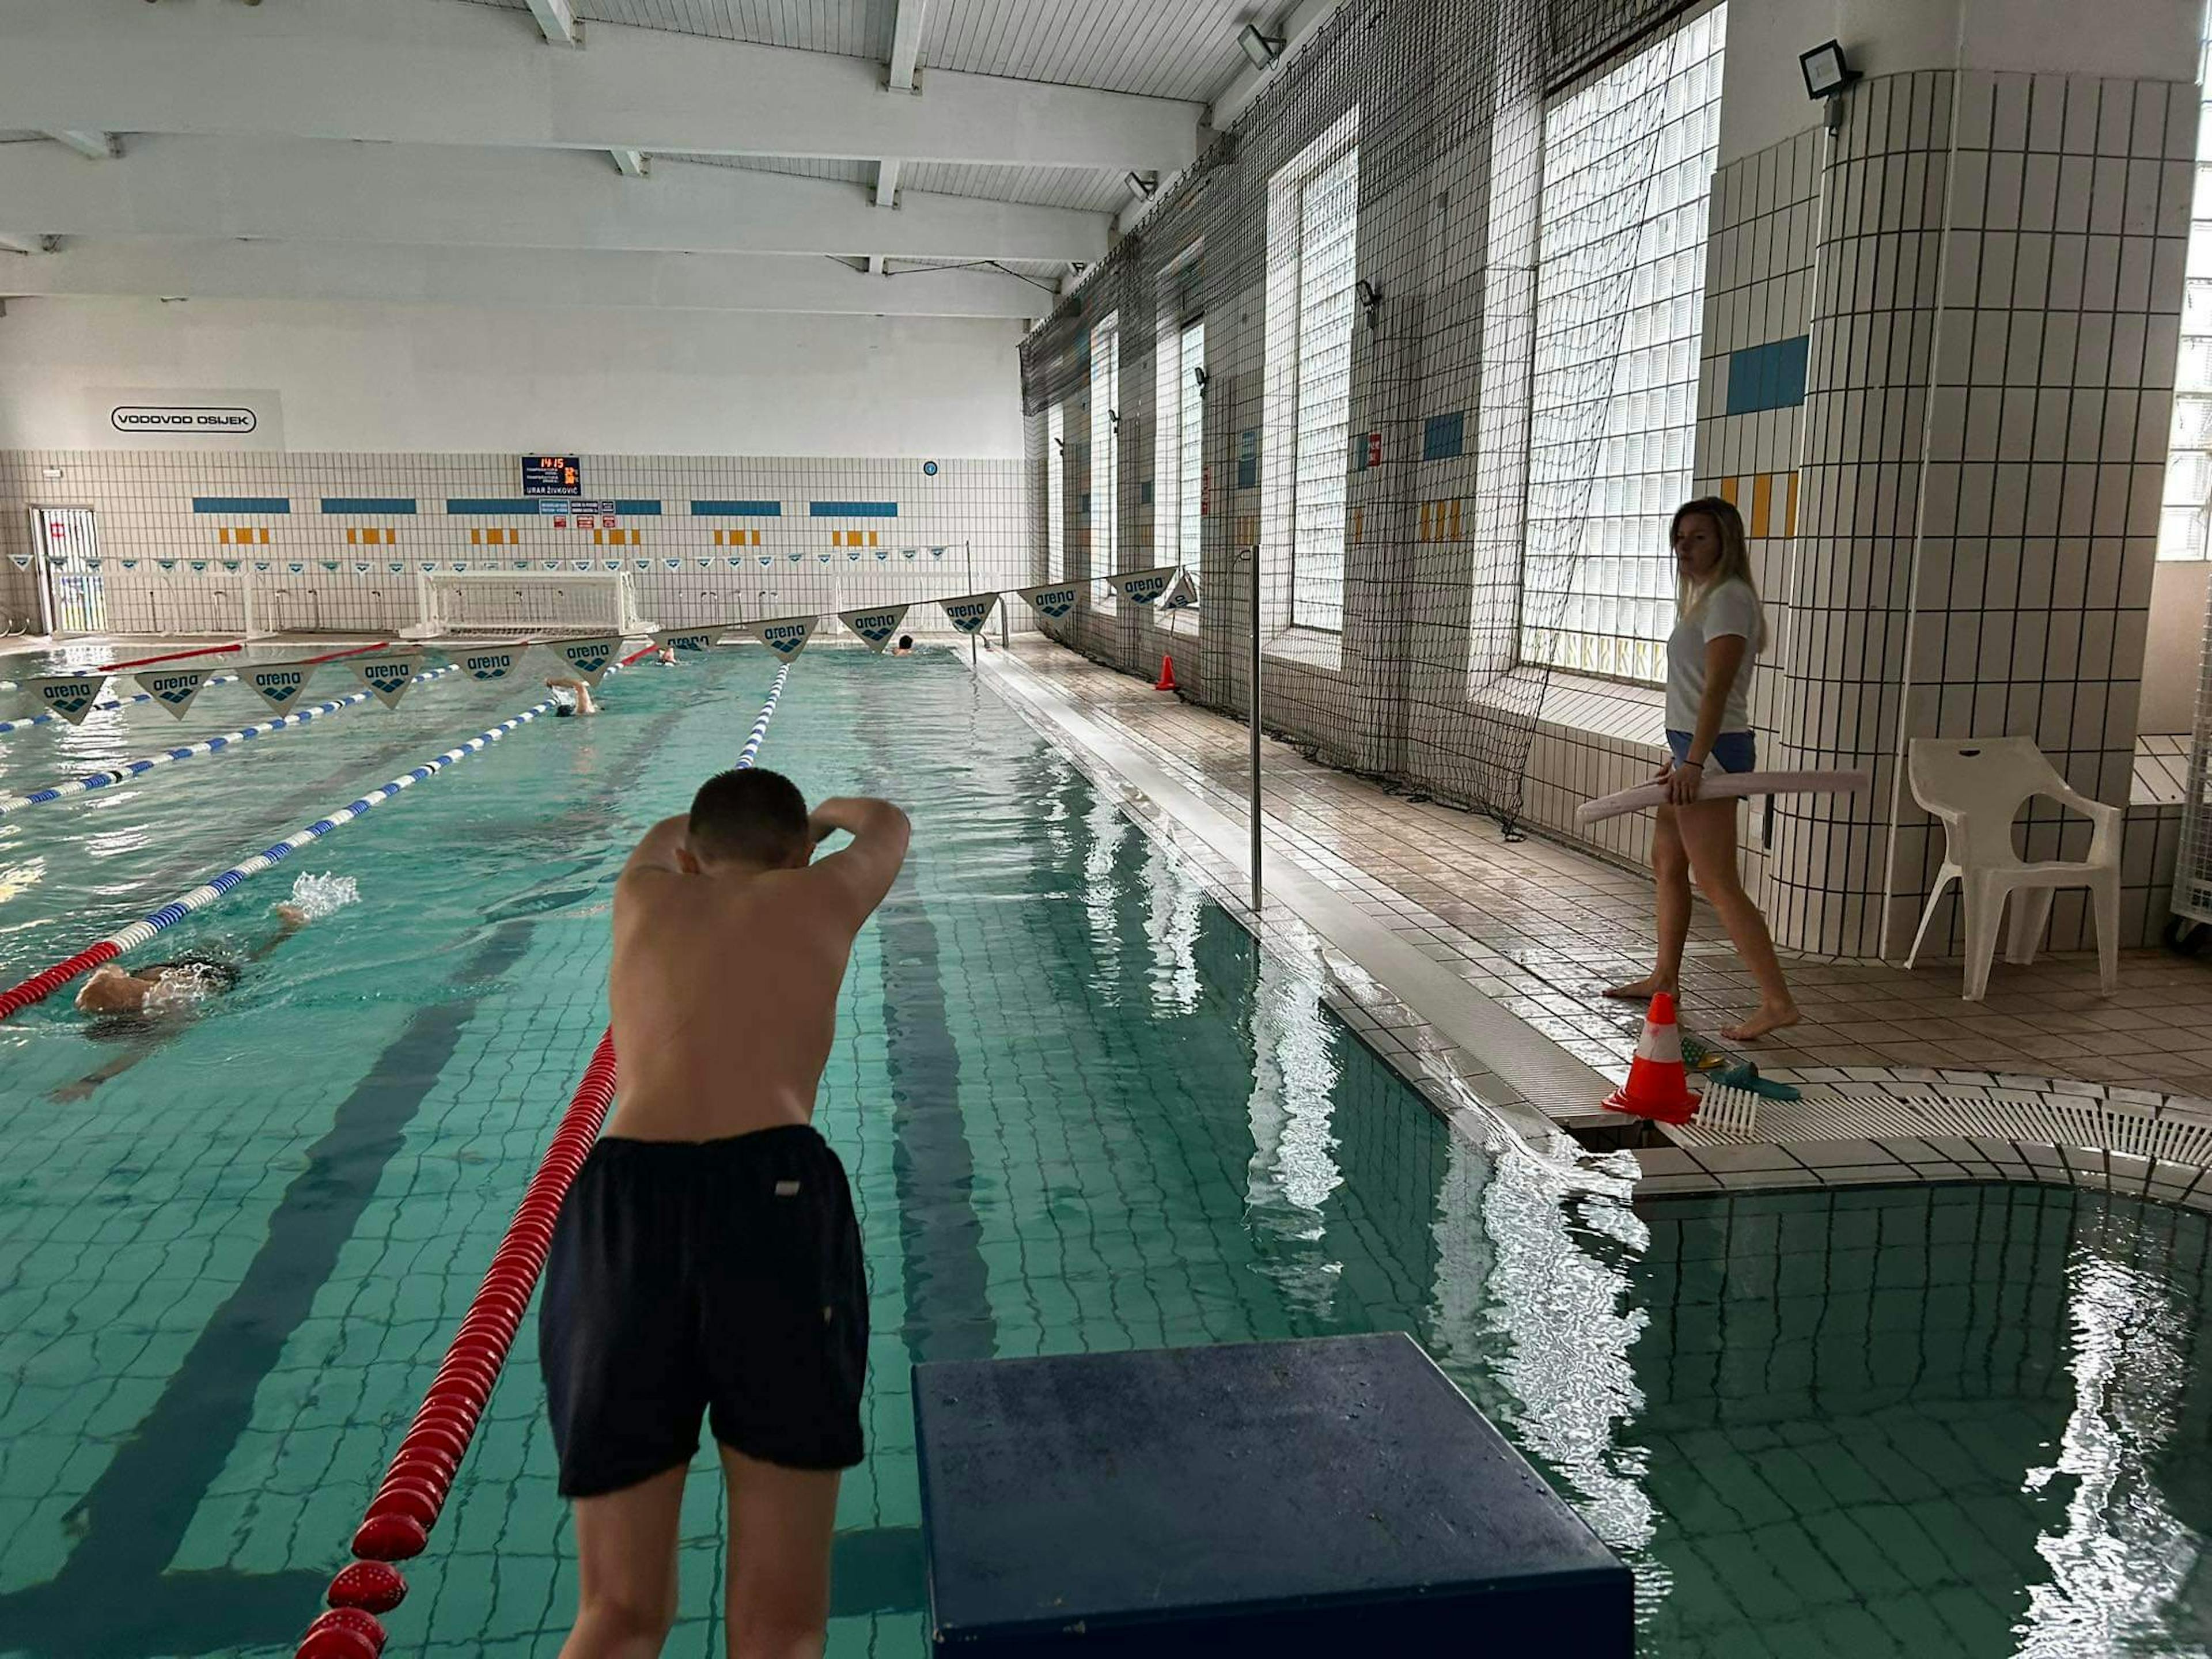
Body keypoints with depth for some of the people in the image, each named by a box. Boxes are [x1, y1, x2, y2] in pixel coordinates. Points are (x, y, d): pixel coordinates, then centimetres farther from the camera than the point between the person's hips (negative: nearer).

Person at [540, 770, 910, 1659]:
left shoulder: (646, 893, 25)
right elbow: (888, 824, 44)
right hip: (773, 1199, -2)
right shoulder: (817, 896, 21)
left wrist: (716, 823, 72)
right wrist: (826, 813, 66)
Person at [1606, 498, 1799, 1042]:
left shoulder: (1728, 598, -14)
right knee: (1667, 861, 19)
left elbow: (1718, 689, -22)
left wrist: (1694, 761, -28)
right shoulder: (1705, 597, 18)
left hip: (1712, 751, -11)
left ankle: (1777, 1001, -11)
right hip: (1693, 749, 11)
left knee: (1718, 883, -12)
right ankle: (1665, 976, 31)